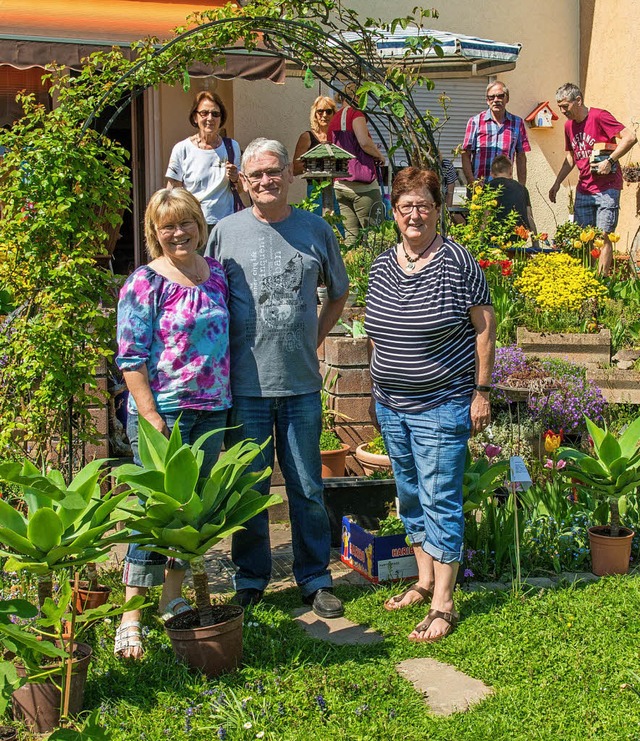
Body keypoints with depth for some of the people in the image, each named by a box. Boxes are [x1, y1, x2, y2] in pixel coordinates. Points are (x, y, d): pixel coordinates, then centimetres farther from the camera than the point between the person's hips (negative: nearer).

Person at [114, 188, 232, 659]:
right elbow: (131, 358, -11)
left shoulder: (217, 273, 8)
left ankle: (174, 598, 29)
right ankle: (131, 618, 3)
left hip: (211, 411, 6)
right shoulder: (145, 283, -8)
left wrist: (225, 404, 12)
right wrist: (151, 416, -17)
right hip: (163, 412, -6)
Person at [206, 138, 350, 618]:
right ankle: (250, 580, 23)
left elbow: (339, 293, 19)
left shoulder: (316, 230, 6)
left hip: (302, 384, 1)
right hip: (245, 384, -1)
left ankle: (315, 579, 23)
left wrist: (314, 340, 11)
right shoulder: (227, 232, 2)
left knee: (308, 488, 9)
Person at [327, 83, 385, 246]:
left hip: (340, 185, 7)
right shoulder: (355, 113, -3)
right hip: (361, 184, -7)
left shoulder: (334, 120, 20)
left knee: (350, 233, 6)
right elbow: (364, 142, -18)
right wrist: (379, 155, 0)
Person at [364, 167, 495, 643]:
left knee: (441, 502, -3)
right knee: (410, 497, 15)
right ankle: (424, 581, 31)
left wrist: (481, 392, -9)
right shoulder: (382, 266, 7)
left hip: (442, 406, -6)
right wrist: (380, 386, 16)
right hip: (391, 406, 6)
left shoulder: (457, 263, -10)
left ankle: (443, 606, 5)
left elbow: (485, 327, -8)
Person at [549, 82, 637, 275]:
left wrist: (609, 161, -24)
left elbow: (630, 137, -18)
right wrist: (557, 184, 15)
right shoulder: (569, 125, 11)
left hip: (607, 188, -7)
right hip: (583, 191, 7)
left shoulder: (599, 116, -11)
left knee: (603, 237, -9)